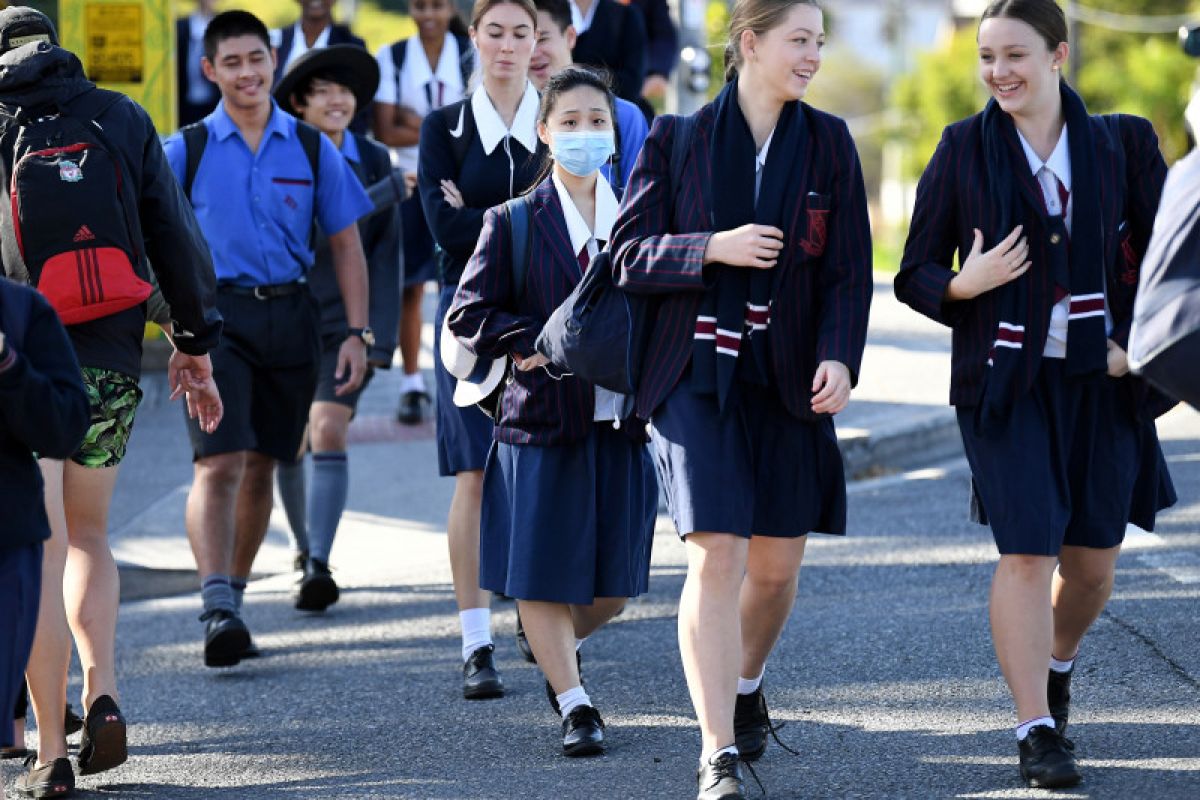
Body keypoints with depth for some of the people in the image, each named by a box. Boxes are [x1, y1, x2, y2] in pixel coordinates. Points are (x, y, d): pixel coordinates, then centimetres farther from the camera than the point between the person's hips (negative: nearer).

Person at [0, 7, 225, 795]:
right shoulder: (122, 118, 6)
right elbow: (176, 235, 5)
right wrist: (196, 344, 13)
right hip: (111, 361, 3)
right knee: (87, 532, 21)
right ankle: (103, 693, 3)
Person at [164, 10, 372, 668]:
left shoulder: (311, 149, 7)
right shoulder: (187, 150, 2)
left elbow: (345, 243, 11)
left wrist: (357, 331, 4)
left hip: (289, 315, 3)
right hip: (216, 314, -3)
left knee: (261, 466, 10)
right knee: (218, 462, -16)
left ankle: (234, 596, 24)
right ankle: (217, 610, -24)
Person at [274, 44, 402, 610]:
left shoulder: (374, 162, 0)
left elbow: (386, 251, -1)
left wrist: (378, 336, -8)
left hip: (347, 322, -1)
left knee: (328, 434, -16)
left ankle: (319, 568, -21)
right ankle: (305, 547, 33)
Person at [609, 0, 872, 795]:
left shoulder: (828, 144, 4)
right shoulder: (678, 139, 0)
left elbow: (849, 270, 3)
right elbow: (628, 253, 0)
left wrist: (839, 357, -12)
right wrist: (713, 248, -17)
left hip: (788, 381, 3)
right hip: (698, 372, -3)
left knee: (777, 563, 9)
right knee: (716, 556, -14)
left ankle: (746, 687, 40)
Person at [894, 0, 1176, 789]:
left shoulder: (1120, 144, 2)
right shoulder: (965, 149, -1)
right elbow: (915, 273, 2)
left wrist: (1136, 340, -5)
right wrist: (965, 285, -19)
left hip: (1099, 379, 2)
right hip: (1007, 378, -2)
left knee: (1093, 558, 9)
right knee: (1027, 551, -11)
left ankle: (1058, 664, 40)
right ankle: (1038, 732, -6)